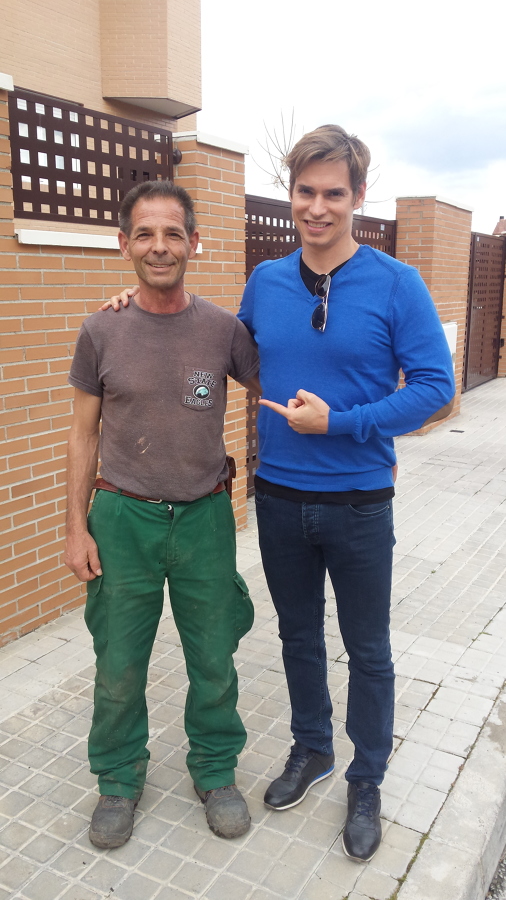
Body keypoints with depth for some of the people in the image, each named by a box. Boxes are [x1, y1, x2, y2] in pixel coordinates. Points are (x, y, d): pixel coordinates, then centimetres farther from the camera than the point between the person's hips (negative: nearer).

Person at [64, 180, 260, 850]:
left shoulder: (224, 329, -4)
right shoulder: (101, 333, -3)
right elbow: (84, 434, 2)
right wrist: (76, 527, 0)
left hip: (204, 517, 1)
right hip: (123, 518, 0)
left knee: (213, 661, 13)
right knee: (118, 666, 12)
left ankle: (215, 770, 39)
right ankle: (120, 778, 38)